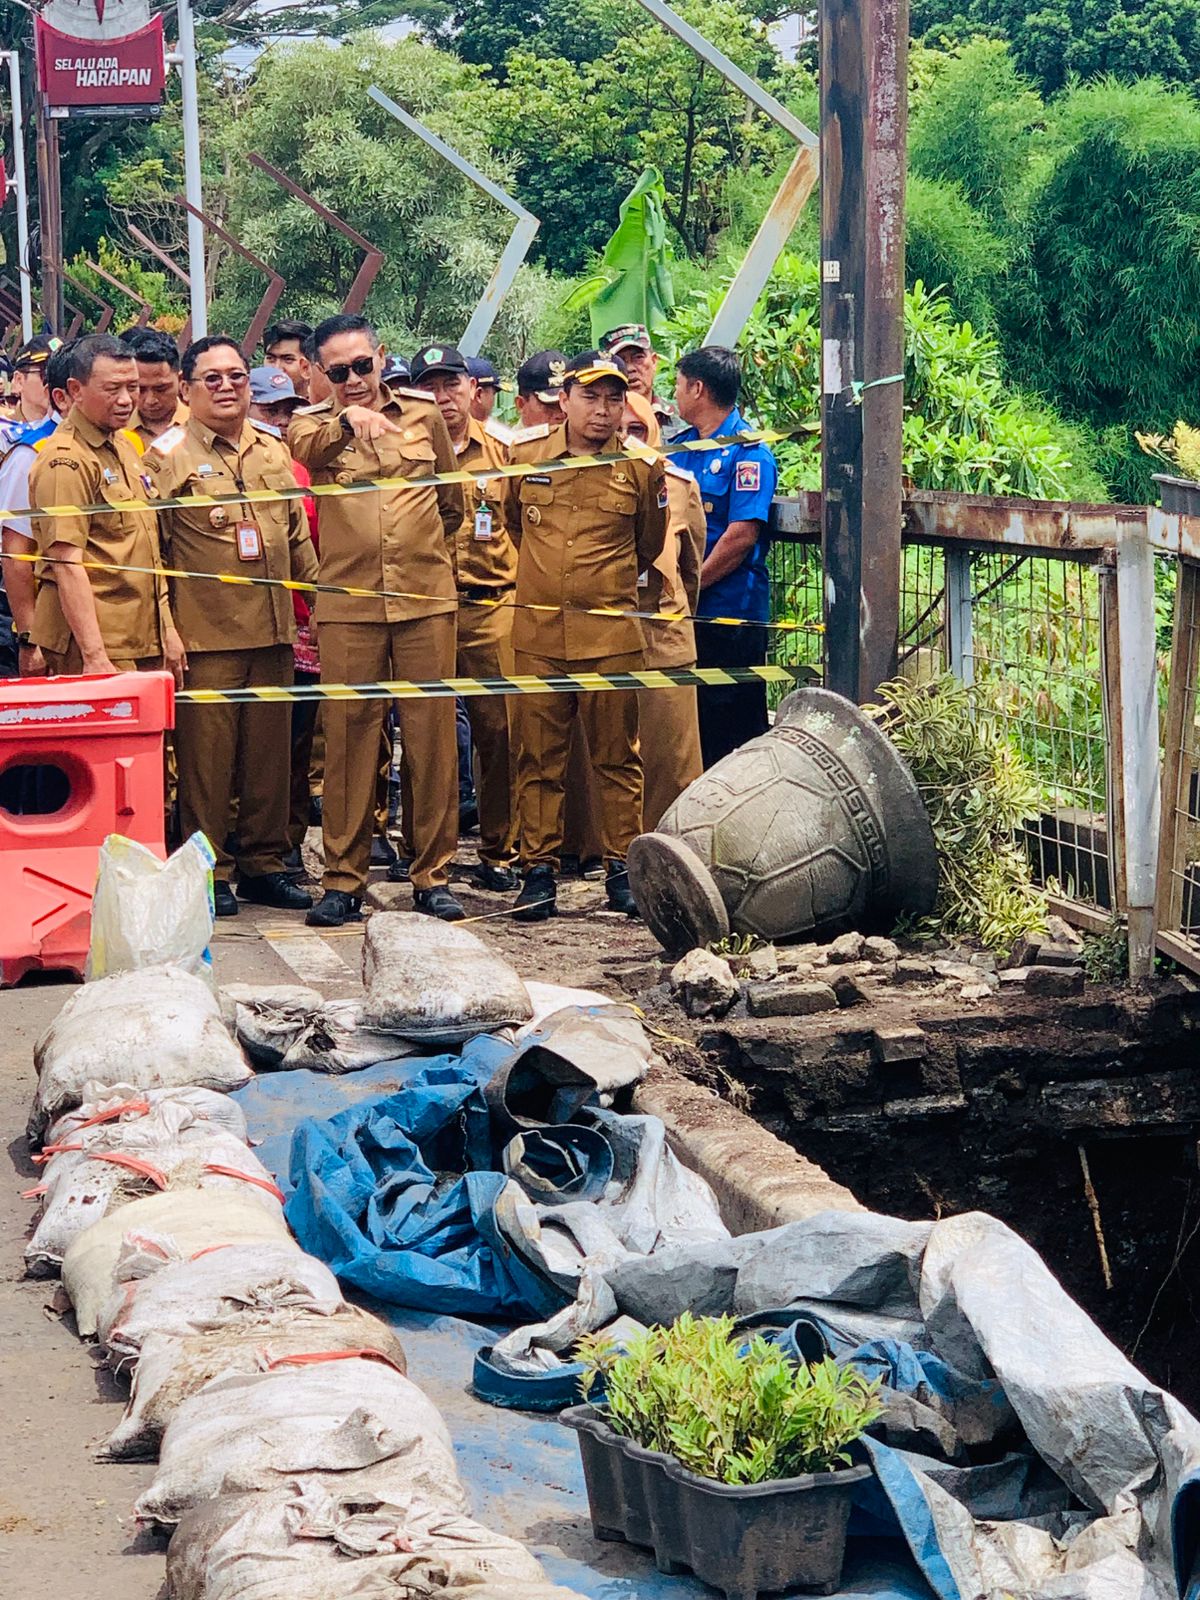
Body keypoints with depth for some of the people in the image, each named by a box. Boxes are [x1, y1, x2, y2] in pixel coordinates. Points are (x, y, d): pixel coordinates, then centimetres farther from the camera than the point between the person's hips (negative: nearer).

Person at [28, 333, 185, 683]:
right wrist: (95, 656, -24)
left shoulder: (124, 448, 17)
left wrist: (167, 629, 22)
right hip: (98, 645, -9)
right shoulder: (65, 460, -12)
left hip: (145, 644, 9)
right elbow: (67, 564, -19)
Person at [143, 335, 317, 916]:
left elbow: (298, 537, 21)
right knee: (206, 755, -1)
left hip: (272, 629, 5)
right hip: (205, 633, -5)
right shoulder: (166, 456, -3)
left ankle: (264, 863, 19)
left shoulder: (274, 451, 13)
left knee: (270, 753, 9)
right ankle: (208, 872, 8)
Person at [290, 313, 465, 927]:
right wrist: (347, 420, -38)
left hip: (426, 599, 1)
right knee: (348, 737, 1)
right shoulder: (312, 423, 5)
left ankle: (433, 875, 10)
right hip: (347, 605, -1)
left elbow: (453, 501, 21)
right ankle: (344, 879, 8)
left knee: (433, 735, 2)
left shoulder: (424, 413, 9)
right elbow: (304, 449, -21)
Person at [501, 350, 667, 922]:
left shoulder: (641, 468, 0)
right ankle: (538, 869, 10)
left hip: (612, 636, -1)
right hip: (537, 634, 1)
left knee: (617, 757, 5)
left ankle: (622, 867, 13)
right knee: (539, 758, 4)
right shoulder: (525, 458, 3)